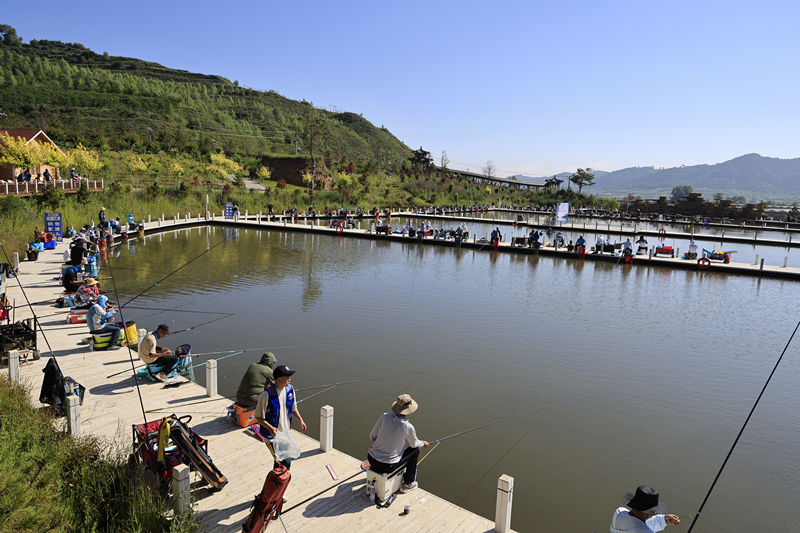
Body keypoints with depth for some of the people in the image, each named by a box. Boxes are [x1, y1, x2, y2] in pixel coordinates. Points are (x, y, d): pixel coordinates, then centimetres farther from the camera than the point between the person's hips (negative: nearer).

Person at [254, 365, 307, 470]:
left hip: (285, 433, 6)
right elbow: (258, 416, -16)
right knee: (285, 462, -11)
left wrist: (300, 420, -2)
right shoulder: (266, 395, -25)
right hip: (271, 435, -6)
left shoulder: (290, 389, -4)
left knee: (279, 462, 20)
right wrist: (270, 428, -29)